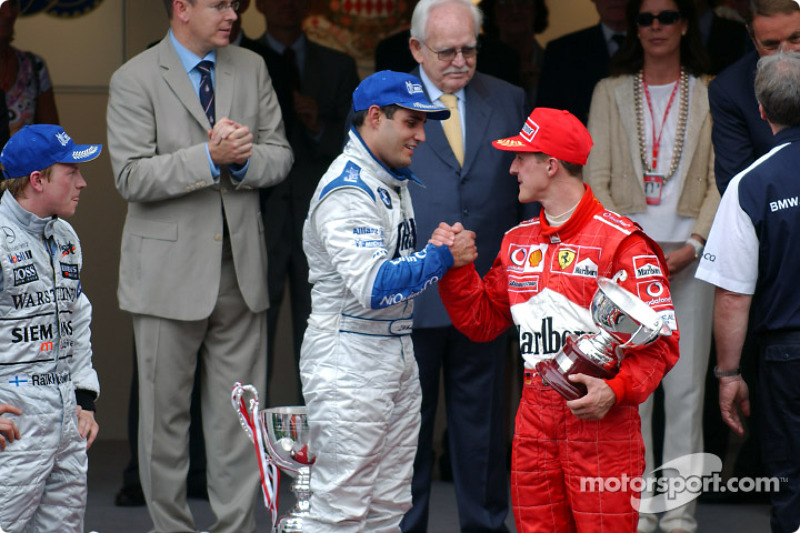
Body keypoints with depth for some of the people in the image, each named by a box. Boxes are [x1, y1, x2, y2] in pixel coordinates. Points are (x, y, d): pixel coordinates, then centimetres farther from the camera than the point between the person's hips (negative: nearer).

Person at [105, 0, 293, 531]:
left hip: (241, 266, 4)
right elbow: (132, 177, -13)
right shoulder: (135, 80, -6)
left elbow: (280, 156, 10)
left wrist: (243, 160, -11)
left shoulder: (251, 69, 10)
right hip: (169, 273, -4)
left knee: (238, 413, 5)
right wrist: (209, 158, -22)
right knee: (166, 413, 3)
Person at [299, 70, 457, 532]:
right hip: (349, 368, -10)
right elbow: (373, 287, -26)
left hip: (398, 359, 10)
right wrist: (441, 257, -18)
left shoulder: (396, 180, 15)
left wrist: (441, 252, 8)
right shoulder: (347, 190, -17)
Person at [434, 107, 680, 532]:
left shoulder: (621, 241, -10)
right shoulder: (518, 241, 14)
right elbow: (481, 322, 18)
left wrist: (616, 390, -26)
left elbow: (661, 339, -13)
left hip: (601, 420, -6)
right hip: (534, 419, 7)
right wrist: (455, 265, 5)